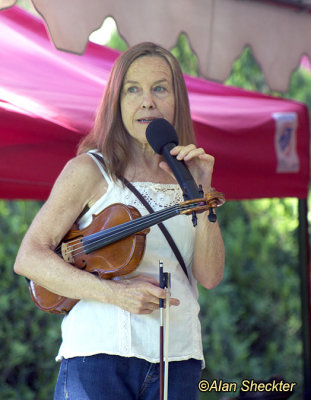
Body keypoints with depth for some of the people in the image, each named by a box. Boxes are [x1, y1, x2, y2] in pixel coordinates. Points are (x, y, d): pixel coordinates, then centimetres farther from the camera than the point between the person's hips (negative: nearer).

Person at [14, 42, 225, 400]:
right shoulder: (89, 170, 1)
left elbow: (210, 276, 4)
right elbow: (28, 258, -5)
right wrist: (113, 292, -15)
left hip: (178, 360, 3)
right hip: (100, 352, -3)